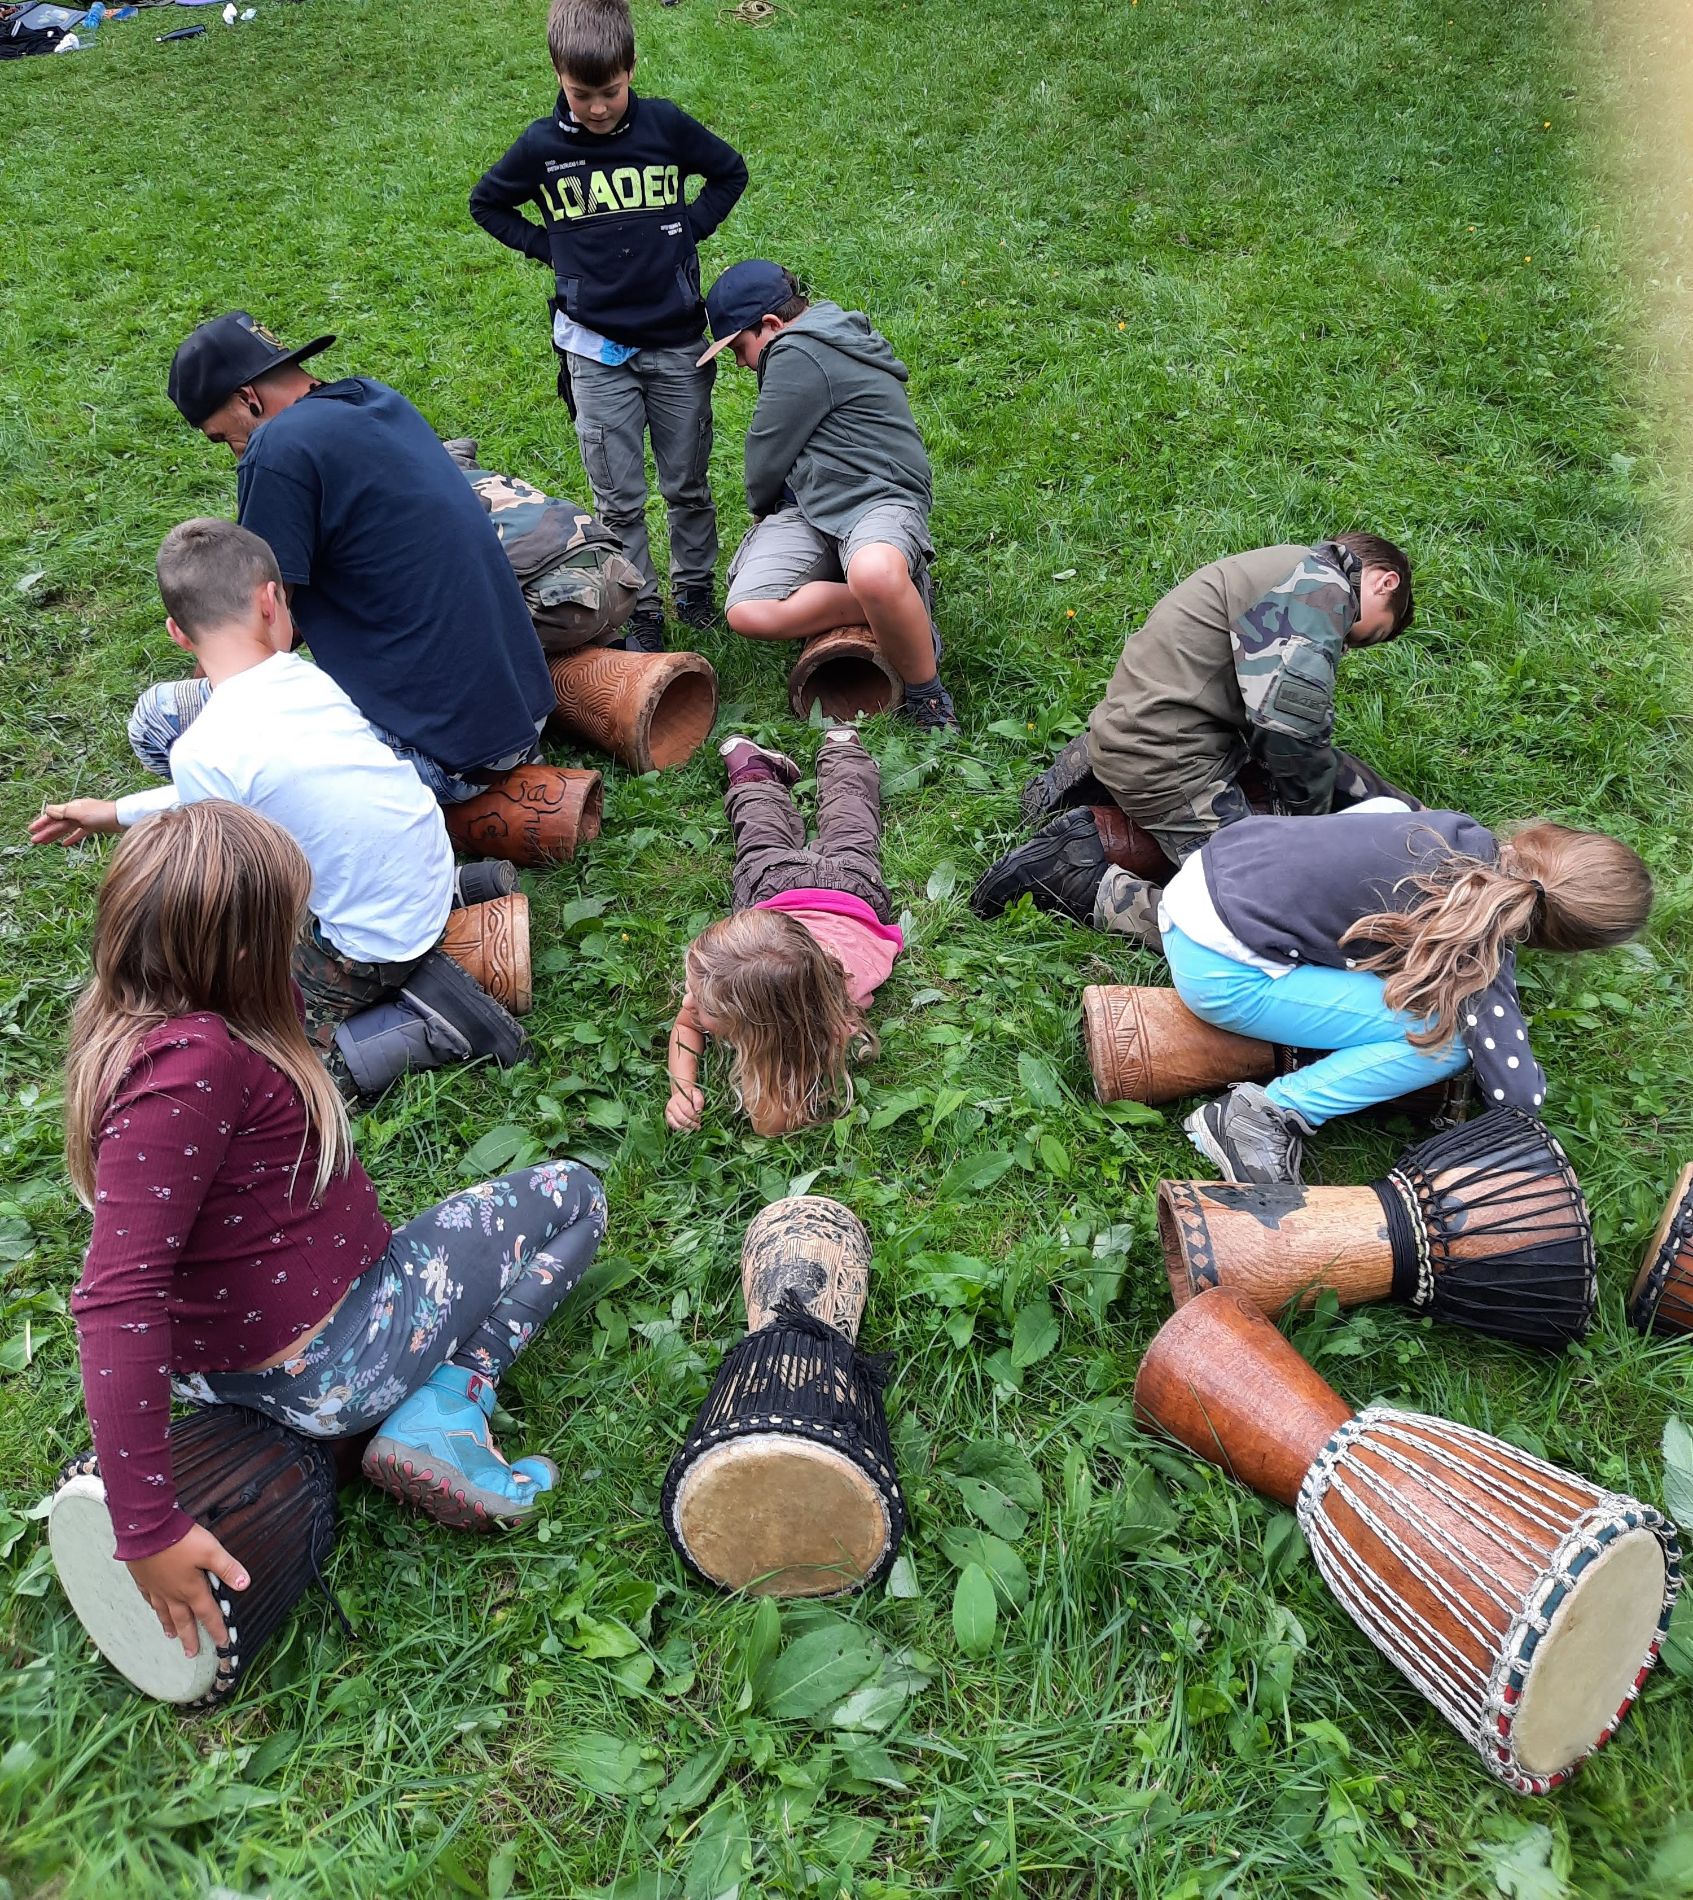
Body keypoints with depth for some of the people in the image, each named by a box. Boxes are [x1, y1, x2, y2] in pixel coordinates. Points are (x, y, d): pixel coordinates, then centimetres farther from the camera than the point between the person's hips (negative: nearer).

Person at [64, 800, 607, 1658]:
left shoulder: (134, 1019, -3)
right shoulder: (192, 1065, -32)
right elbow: (116, 1305, -35)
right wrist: (147, 1527, -32)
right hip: (327, 1368, -9)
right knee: (569, 1195, 5)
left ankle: (433, 1409, 10)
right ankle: (445, 1413, -5)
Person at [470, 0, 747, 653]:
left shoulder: (665, 124, -2)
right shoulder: (542, 145, -2)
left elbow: (730, 171, 13)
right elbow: (486, 203, 14)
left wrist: (689, 229, 1)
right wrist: (548, 249, 2)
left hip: (676, 339, 1)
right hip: (595, 348, 0)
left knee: (688, 483, 11)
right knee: (618, 497, 3)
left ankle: (695, 585, 31)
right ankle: (639, 608, 15)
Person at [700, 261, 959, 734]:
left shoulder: (797, 355, -8)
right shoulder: (828, 337, 25)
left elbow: (767, 457, -4)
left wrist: (760, 508, 16)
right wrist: (770, 518, 32)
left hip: (880, 498, -10)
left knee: (875, 575, -45)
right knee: (746, 613, -18)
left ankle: (927, 695, -22)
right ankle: (894, 605, -9)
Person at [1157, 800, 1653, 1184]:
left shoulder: (1461, 833, 7)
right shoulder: (1479, 949, -11)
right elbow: (1520, 1096, -9)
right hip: (1219, 976, -8)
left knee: (1387, 804, 26)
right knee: (1445, 1037, -4)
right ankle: (1266, 1115, -6)